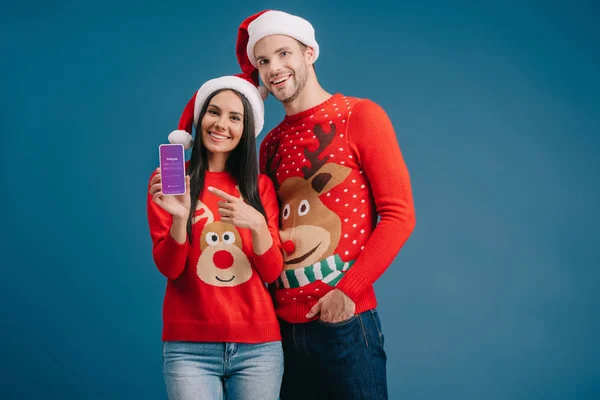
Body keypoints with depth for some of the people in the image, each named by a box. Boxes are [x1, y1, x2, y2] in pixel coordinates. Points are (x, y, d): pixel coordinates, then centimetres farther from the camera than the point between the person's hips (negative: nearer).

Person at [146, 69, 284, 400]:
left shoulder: (261, 186, 7)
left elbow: (272, 273, 1)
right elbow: (168, 267, -4)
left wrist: (257, 224, -17)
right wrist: (180, 218, -22)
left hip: (259, 345, 2)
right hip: (190, 347, -2)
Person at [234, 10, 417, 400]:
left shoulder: (360, 116, -2)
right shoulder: (271, 144, 12)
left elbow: (399, 214, -8)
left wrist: (349, 291, -16)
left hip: (344, 320, -5)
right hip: (283, 323, 5)